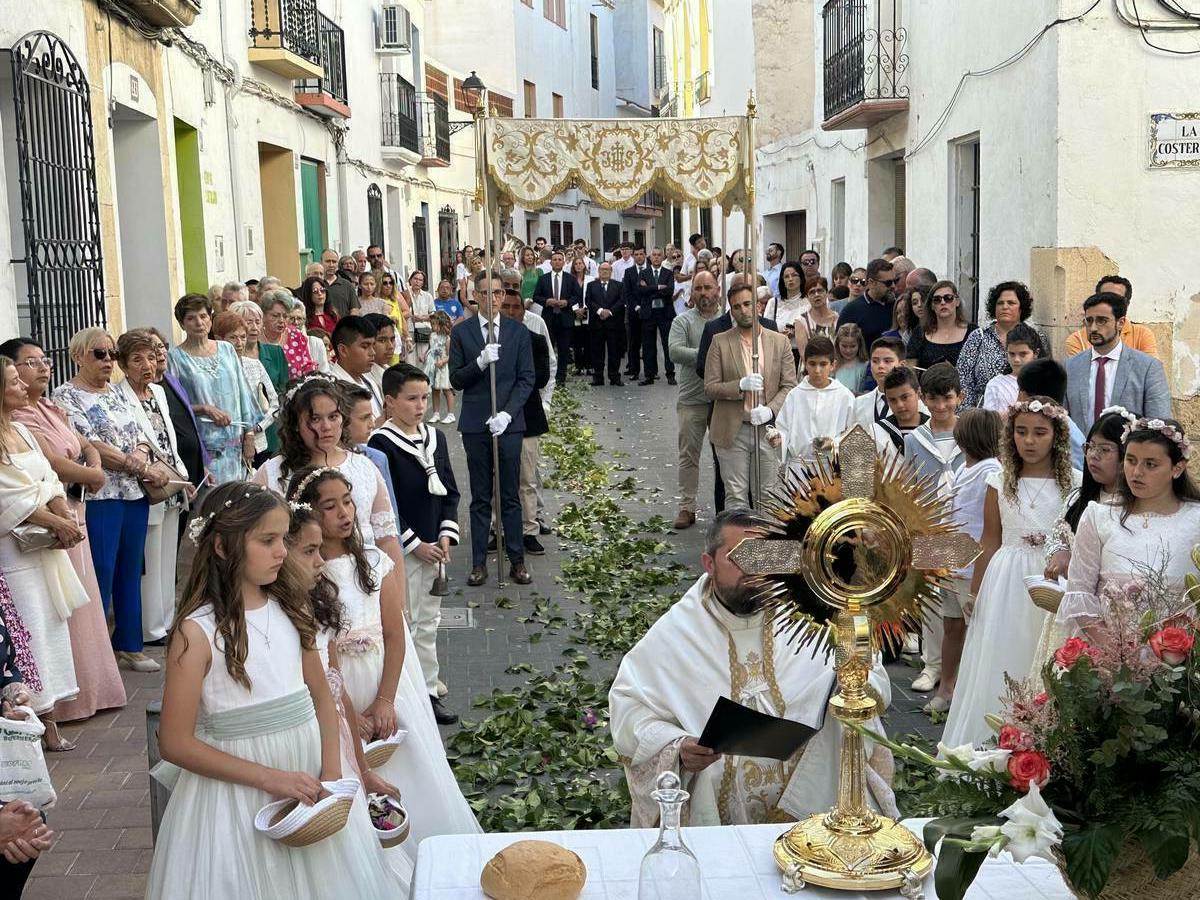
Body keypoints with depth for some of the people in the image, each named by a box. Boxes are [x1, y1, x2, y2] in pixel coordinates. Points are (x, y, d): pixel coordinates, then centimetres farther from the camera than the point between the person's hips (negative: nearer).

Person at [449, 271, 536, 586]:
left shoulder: (518, 331, 4)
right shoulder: (461, 332, 3)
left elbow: (526, 380, 1)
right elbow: (456, 380, 0)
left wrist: (507, 414, -12)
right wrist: (480, 362, -18)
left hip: (508, 422, 0)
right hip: (475, 424, 0)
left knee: (511, 496, 6)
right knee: (480, 498, 6)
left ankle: (517, 560, 14)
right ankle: (479, 563, 12)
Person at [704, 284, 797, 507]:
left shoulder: (780, 342, 6)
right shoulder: (720, 342, 2)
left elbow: (789, 386, 2)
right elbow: (709, 388, -3)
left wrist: (770, 410, -16)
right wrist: (741, 385, -19)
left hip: (769, 428, 1)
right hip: (733, 431, -1)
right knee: (736, 495, 3)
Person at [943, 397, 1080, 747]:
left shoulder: (1074, 483, -1)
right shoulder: (1000, 483, 3)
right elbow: (990, 542, 8)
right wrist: (974, 592, 9)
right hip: (1006, 584, 2)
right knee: (998, 668, 6)